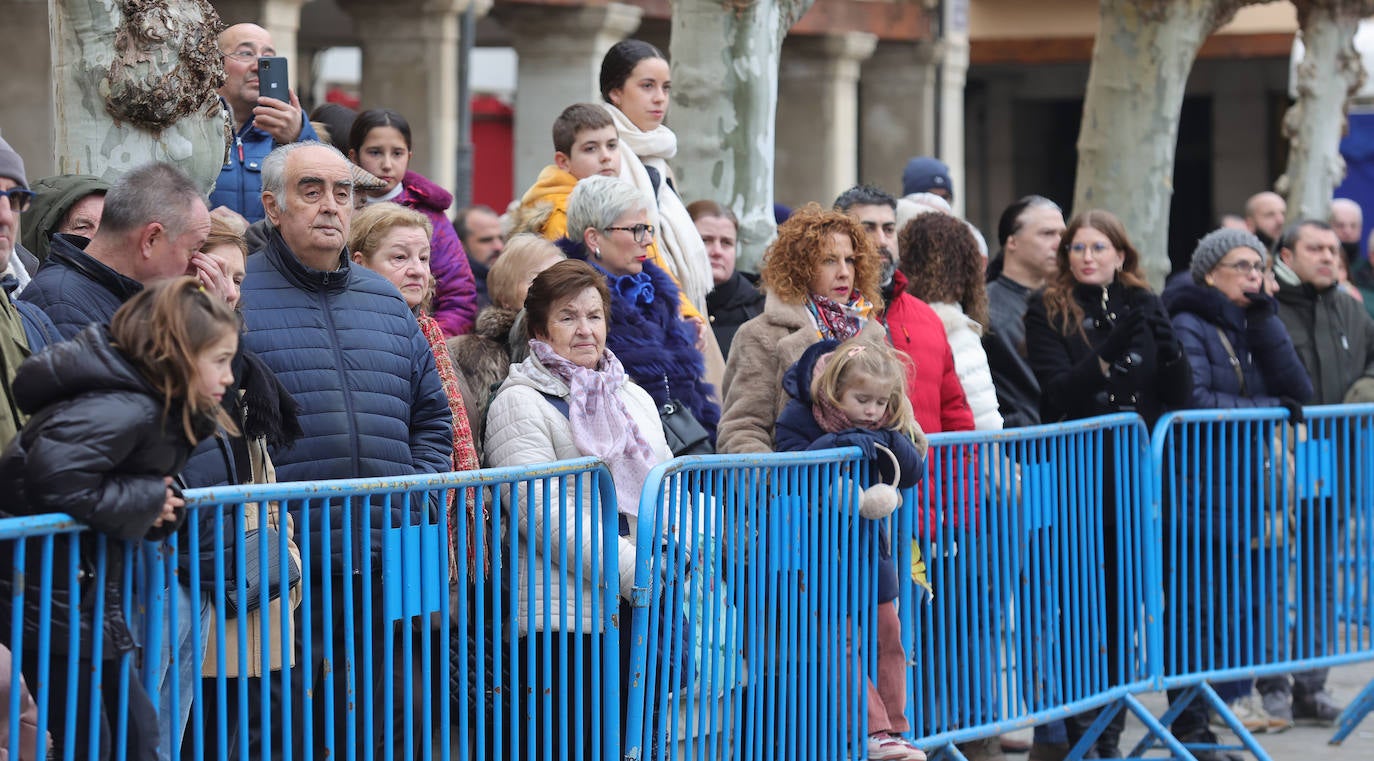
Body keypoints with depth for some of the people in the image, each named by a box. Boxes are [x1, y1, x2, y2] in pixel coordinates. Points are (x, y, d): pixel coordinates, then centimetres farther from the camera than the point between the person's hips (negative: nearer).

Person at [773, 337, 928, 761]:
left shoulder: (886, 429, 3)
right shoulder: (799, 419, -12)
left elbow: (913, 472, -1)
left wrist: (892, 442, -19)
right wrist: (839, 445, -33)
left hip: (870, 548, 6)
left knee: (888, 637, 8)